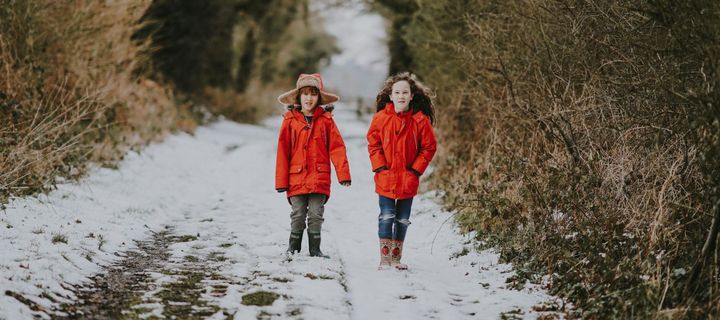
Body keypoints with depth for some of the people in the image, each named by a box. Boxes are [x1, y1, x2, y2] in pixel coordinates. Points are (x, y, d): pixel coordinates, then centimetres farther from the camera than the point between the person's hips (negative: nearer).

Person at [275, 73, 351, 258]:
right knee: (298, 215, 4)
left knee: (316, 215, 2)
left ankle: (315, 249, 13)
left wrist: (343, 173, -8)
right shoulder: (290, 120, 1)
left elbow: (337, 147, 1)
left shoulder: (326, 119, 2)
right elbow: (283, 151, 2)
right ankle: (294, 247, 19)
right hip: (296, 178, 0)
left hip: (319, 178, 0)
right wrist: (281, 180, 0)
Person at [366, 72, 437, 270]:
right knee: (386, 217, -2)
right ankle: (385, 258, 5)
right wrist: (380, 168, -7)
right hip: (386, 179, -1)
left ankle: (396, 258, 22)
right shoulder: (381, 118, -6)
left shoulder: (420, 120, -7)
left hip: (408, 180, 1)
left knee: (403, 220, 10)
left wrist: (415, 171, -6)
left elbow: (429, 147, 0)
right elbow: (373, 144, 3)